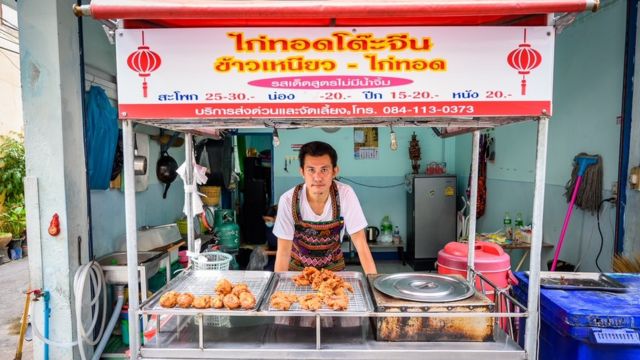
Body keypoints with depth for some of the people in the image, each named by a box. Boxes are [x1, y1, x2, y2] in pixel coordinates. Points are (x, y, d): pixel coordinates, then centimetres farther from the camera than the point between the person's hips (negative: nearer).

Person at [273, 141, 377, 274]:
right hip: (298, 268, 0)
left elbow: (360, 242, -15)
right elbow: (283, 251, -14)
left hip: (333, 266, 0)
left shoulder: (345, 194, -20)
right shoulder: (288, 200, -21)